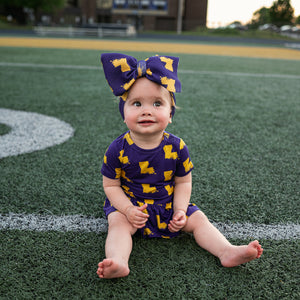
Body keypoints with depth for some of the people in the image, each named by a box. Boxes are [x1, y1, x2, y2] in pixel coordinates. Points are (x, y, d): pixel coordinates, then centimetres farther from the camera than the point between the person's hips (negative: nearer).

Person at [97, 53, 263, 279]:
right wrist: (128, 209, -22)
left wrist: (180, 210, -14)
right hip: (129, 204, -2)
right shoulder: (119, 150, -15)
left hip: (168, 205, 3)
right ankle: (118, 262, -44)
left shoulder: (176, 147, -11)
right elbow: (111, 185, -8)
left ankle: (228, 252, -7)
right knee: (118, 222, -27)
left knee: (198, 219, -6)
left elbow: (183, 182, -1)